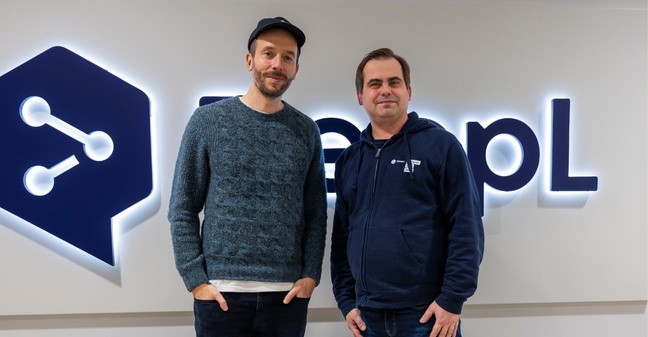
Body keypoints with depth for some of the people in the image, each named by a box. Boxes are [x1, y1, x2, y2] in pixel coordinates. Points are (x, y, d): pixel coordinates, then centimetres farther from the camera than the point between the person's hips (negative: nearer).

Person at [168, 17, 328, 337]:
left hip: (287, 294, 2)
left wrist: (311, 274, -2)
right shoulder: (208, 120, -2)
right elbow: (182, 209, -1)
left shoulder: (306, 131, 4)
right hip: (221, 292, -1)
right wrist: (195, 278, -6)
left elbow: (316, 213, 6)